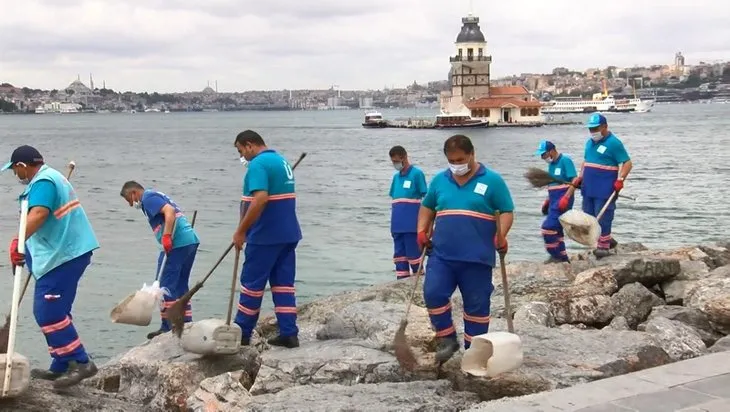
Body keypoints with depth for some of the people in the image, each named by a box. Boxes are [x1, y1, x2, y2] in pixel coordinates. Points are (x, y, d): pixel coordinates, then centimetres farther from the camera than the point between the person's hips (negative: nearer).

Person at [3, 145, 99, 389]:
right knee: (55, 311, 14)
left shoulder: (43, 182, -14)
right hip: (66, 252, 11)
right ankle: (61, 367, 19)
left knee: (47, 312, -11)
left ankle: (81, 363, -9)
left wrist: (19, 241, -43)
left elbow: (38, 213, -34)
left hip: (62, 255, -11)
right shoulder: (51, 177, 20)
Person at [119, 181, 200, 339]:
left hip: (177, 243, -10)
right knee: (181, 285, 15)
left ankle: (168, 327, -1)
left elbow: (170, 211, -20)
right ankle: (187, 325, 18)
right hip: (191, 240, 10)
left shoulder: (148, 198, -3)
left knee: (165, 285, -3)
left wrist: (166, 236, -25)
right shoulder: (157, 195, 26)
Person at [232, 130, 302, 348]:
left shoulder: (258, 164, -14)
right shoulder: (282, 161, 15)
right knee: (284, 283, 9)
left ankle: (242, 334, 11)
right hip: (288, 234, 9)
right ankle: (289, 334, 7)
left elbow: (260, 199, -26)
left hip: (266, 236, -9)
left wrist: (241, 231, -20)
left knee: (252, 283, 2)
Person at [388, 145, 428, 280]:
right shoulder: (396, 177, 14)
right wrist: (393, 223, 17)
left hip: (411, 224, -7)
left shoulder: (417, 174, -5)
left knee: (413, 253, -2)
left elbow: (425, 199, -6)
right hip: (397, 225, 7)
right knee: (399, 254, 9)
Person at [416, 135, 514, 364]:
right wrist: (422, 231, 7)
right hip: (442, 254, 3)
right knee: (433, 293, -12)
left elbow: (506, 211, 0)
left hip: (477, 257, -3)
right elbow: (427, 207, 23)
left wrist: (501, 236, -17)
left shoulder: (492, 180, -1)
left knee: (477, 304, 4)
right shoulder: (439, 180, 11)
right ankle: (447, 339, 6)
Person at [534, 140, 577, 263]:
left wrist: (566, 198, -24)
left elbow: (574, 182, -17)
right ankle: (562, 257, 17)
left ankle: (556, 255, -4)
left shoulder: (565, 160, -12)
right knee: (556, 229, 11)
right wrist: (547, 201, 19)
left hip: (562, 201, -9)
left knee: (548, 227, -13)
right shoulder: (551, 164, 14)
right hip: (554, 201, 9)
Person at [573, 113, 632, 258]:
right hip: (589, 187, 8)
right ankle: (608, 239, 23)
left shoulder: (614, 143, -10)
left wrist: (620, 179, -23)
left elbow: (627, 163, -11)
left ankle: (603, 246, 2)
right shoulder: (590, 143, 14)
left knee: (603, 217, -6)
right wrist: (580, 178, 14)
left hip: (605, 188, -8)